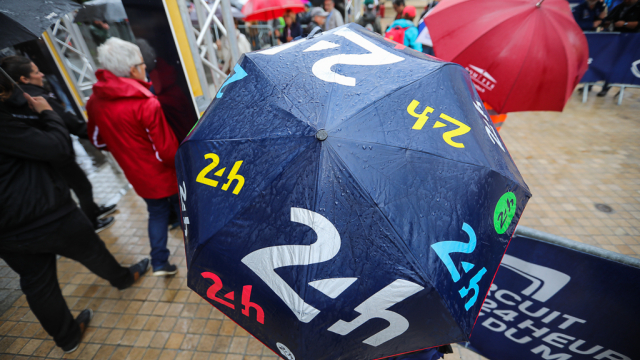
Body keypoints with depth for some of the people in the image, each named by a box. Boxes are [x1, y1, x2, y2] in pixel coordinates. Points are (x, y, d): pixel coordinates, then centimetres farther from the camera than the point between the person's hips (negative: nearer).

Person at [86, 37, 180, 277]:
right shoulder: (146, 103, -25)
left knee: (157, 214, 22)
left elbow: (98, 141, 10)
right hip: (165, 175, -6)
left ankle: (159, 264, 31)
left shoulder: (95, 101, -2)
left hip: (138, 177, 6)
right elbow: (166, 149, -23)